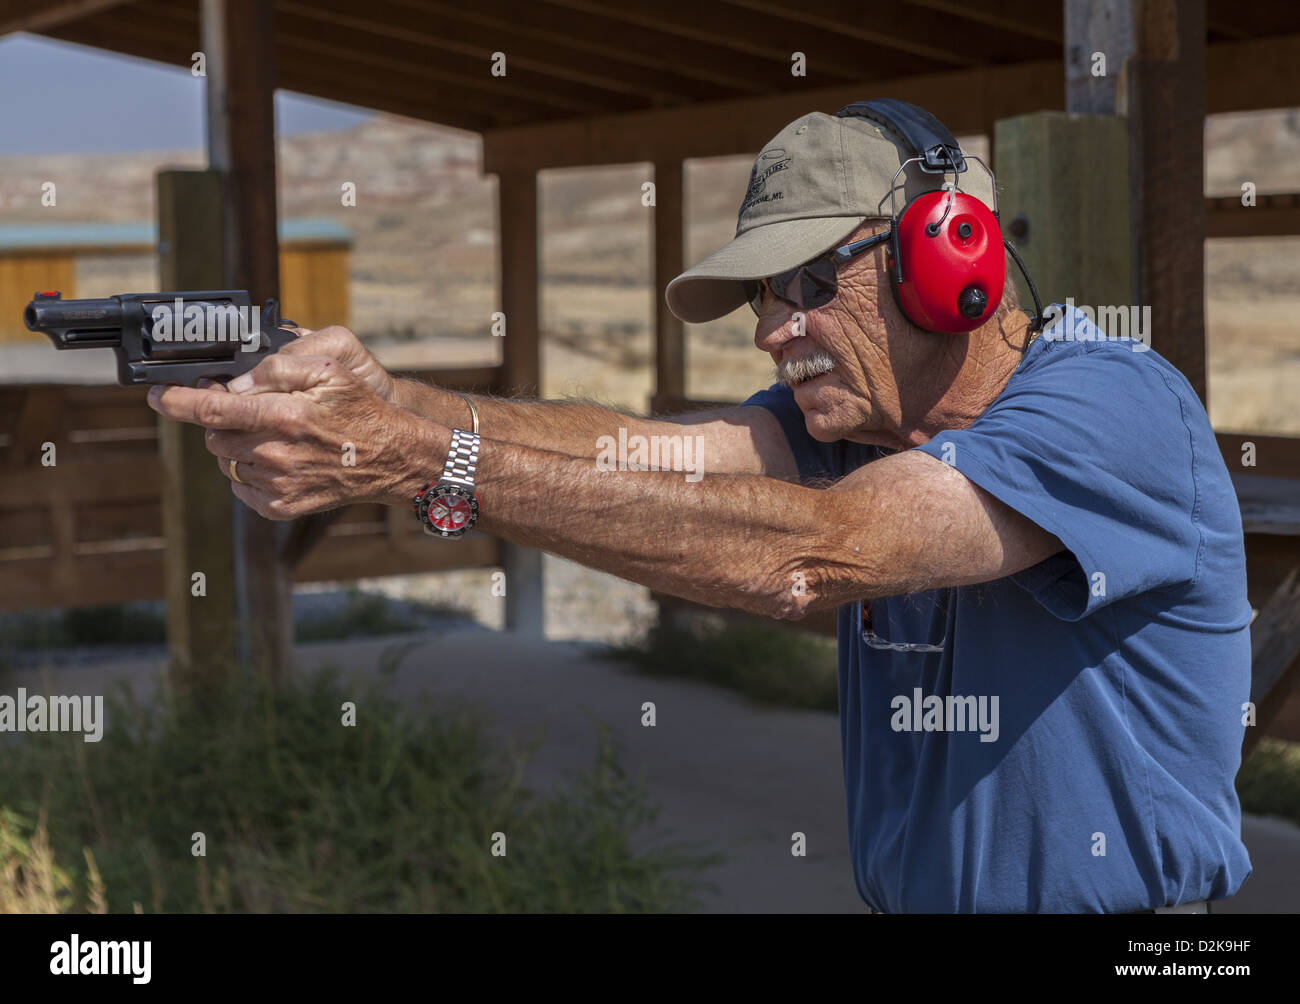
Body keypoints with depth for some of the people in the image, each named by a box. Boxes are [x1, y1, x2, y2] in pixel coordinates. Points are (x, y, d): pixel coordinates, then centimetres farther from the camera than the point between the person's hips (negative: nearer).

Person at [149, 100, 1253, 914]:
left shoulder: (1118, 406, -15)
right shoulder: (854, 417, 6)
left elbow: (811, 552, -27)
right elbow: (637, 446, -11)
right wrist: (383, 400, -28)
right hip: (906, 895, 5)